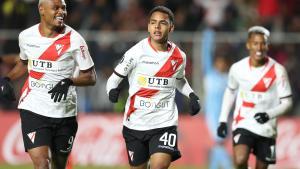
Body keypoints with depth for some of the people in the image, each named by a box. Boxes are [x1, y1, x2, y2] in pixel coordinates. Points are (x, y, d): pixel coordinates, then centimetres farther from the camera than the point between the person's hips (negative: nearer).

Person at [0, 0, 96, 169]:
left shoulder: (74, 40, -7)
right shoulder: (27, 36, 3)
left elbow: (91, 77, -3)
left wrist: (69, 82, -21)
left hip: (64, 112, 0)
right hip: (33, 109, 0)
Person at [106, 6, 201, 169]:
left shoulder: (179, 56, 3)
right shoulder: (136, 52, -9)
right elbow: (114, 79, -5)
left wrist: (191, 95, 7)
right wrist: (112, 90, -27)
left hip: (165, 123, 1)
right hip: (135, 123, -1)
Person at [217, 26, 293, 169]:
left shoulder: (277, 71, -10)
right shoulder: (237, 68, -4)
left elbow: (287, 102, -5)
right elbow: (230, 92, 16)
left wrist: (268, 115, -23)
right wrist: (223, 120, 13)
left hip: (266, 128, 0)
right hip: (243, 124, 0)